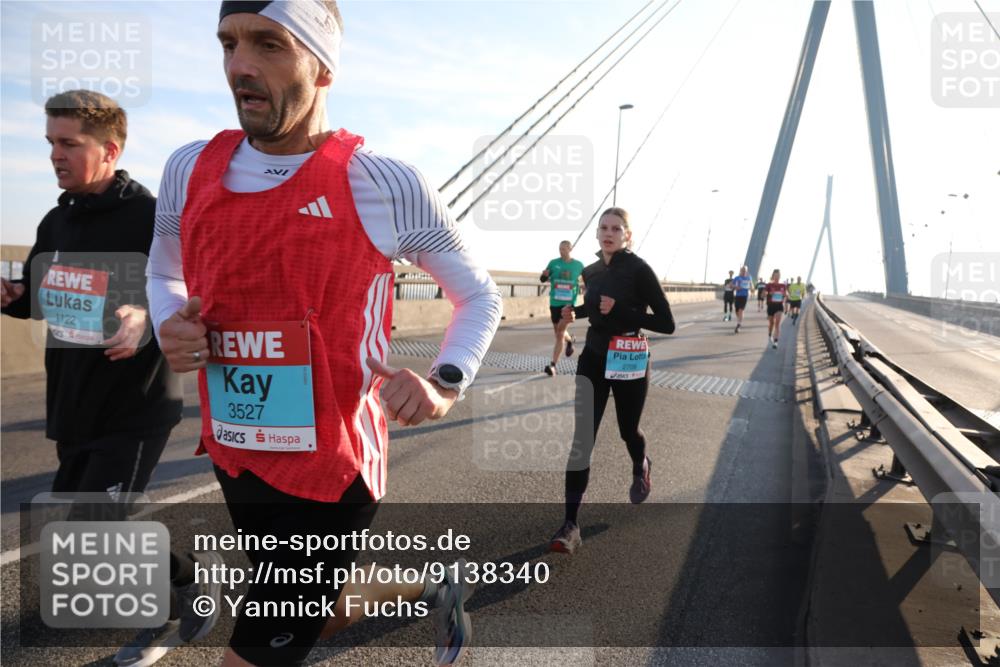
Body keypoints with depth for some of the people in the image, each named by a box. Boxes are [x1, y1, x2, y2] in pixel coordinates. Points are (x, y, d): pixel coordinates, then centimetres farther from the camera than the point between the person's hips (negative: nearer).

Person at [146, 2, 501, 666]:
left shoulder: (386, 186, -14)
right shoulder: (189, 169, 0)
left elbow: (481, 296, -2)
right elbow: (163, 274, 18)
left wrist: (444, 384, -19)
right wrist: (170, 327, -5)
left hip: (334, 474, -6)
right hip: (234, 464, 6)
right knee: (325, 612, 26)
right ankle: (438, 587, 53)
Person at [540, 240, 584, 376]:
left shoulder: (578, 265, 0)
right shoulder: (554, 263, 0)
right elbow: (543, 279, -1)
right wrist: (544, 275, -22)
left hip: (569, 303, -2)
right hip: (555, 303, 2)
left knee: (560, 334, -11)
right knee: (559, 333, 16)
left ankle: (553, 365, -10)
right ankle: (569, 340, 52)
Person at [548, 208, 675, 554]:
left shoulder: (638, 269, -12)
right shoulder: (591, 272, 6)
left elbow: (667, 323, -14)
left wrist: (620, 311, -23)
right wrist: (576, 311, 5)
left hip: (630, 360, -4)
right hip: (593, 358, 4)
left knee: (627, 430, 15)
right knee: (582, 438, -6)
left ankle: (641, 469, 53)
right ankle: (570, 525, -5)